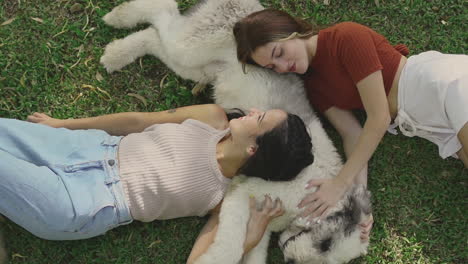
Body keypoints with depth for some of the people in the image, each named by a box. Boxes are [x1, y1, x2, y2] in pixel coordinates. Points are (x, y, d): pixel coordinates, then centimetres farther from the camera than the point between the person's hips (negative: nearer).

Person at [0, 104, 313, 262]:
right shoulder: (213, 118, -5)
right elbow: (137, 120, 4)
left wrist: (250, 238, -26)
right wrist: (62, 124, 13)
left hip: (84, 204, -5)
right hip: (91, 146, 5)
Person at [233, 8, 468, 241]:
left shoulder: (347, 37, -14)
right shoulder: (314, 87, 9)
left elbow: (379, 117, -16)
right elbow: (352, 134, 2)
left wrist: (341, 183, -17)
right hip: (415, 124, 6)